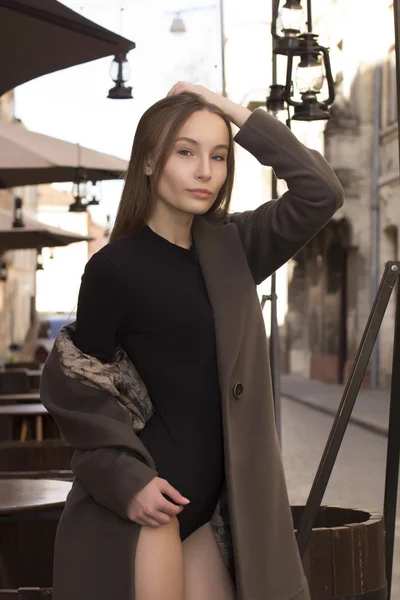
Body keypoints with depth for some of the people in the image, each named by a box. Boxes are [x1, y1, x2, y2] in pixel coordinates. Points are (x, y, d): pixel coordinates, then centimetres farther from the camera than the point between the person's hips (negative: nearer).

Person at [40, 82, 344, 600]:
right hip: (144, 499, -6)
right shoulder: (117, 266, -9)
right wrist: (127, 479, -15)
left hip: (204, 504, 6)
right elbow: (74, 384, -6)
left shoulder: (229, 247, 8)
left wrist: (234, 112, 0)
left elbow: (320, 193, 3)